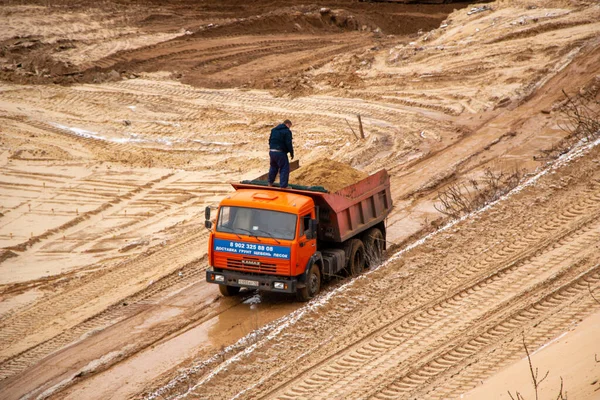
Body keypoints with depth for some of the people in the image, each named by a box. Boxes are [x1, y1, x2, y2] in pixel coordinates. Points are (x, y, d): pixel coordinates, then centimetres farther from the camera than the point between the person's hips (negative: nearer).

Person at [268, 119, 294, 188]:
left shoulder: (273, 130, 14)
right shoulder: (287, 131, -10)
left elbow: (270, 140, 20)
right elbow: (289, 144, -14)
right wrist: (291, 153, -4)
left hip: (272, 151, 7)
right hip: (280, 152, -7)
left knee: (273, 167, 25)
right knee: (284, 169, 1)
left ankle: (270, 183, 36)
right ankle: (283, 186, -2)